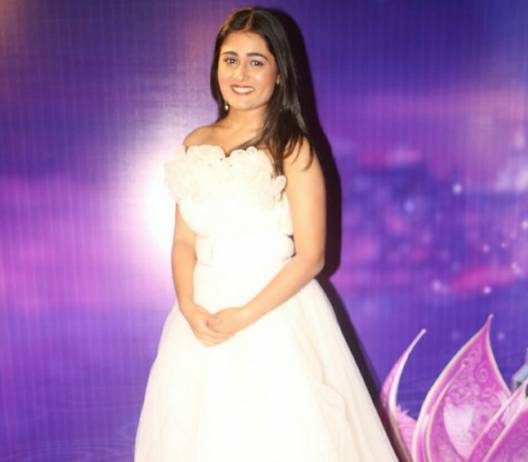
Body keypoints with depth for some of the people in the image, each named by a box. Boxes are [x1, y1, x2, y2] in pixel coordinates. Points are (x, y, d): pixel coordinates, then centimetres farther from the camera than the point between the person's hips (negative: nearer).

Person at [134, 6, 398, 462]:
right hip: (204, 314, 5)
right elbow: (184, 241, 5)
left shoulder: (292, 149, -9)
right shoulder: (194, 145, 5)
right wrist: (189, 307, -10)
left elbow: (310, 258, -11)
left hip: (275, 315, -4)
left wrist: (244, 316, -16)